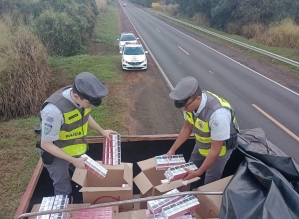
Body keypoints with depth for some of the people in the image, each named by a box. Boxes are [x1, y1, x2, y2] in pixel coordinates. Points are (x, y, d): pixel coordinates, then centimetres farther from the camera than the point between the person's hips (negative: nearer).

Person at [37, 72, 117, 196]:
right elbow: (46, 144, -26)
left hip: (76, 148, 6)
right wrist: (73, 161, -26)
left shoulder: (82, 97, -19)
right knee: (63, 189, 13)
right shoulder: (54, 111, -40)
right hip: (56, 153, -6)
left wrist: (102, 131, 5)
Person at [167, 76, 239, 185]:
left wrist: (199, 172, -23)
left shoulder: (218, 114, -42)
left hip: (220, 145, -6)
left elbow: (215, 149, -29)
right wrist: (172, 150, -5)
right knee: (190, 172, 17)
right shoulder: (190, 102, -22)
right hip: (202, 143, 6)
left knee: (210, 182, 5)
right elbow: (187, 127, -3)